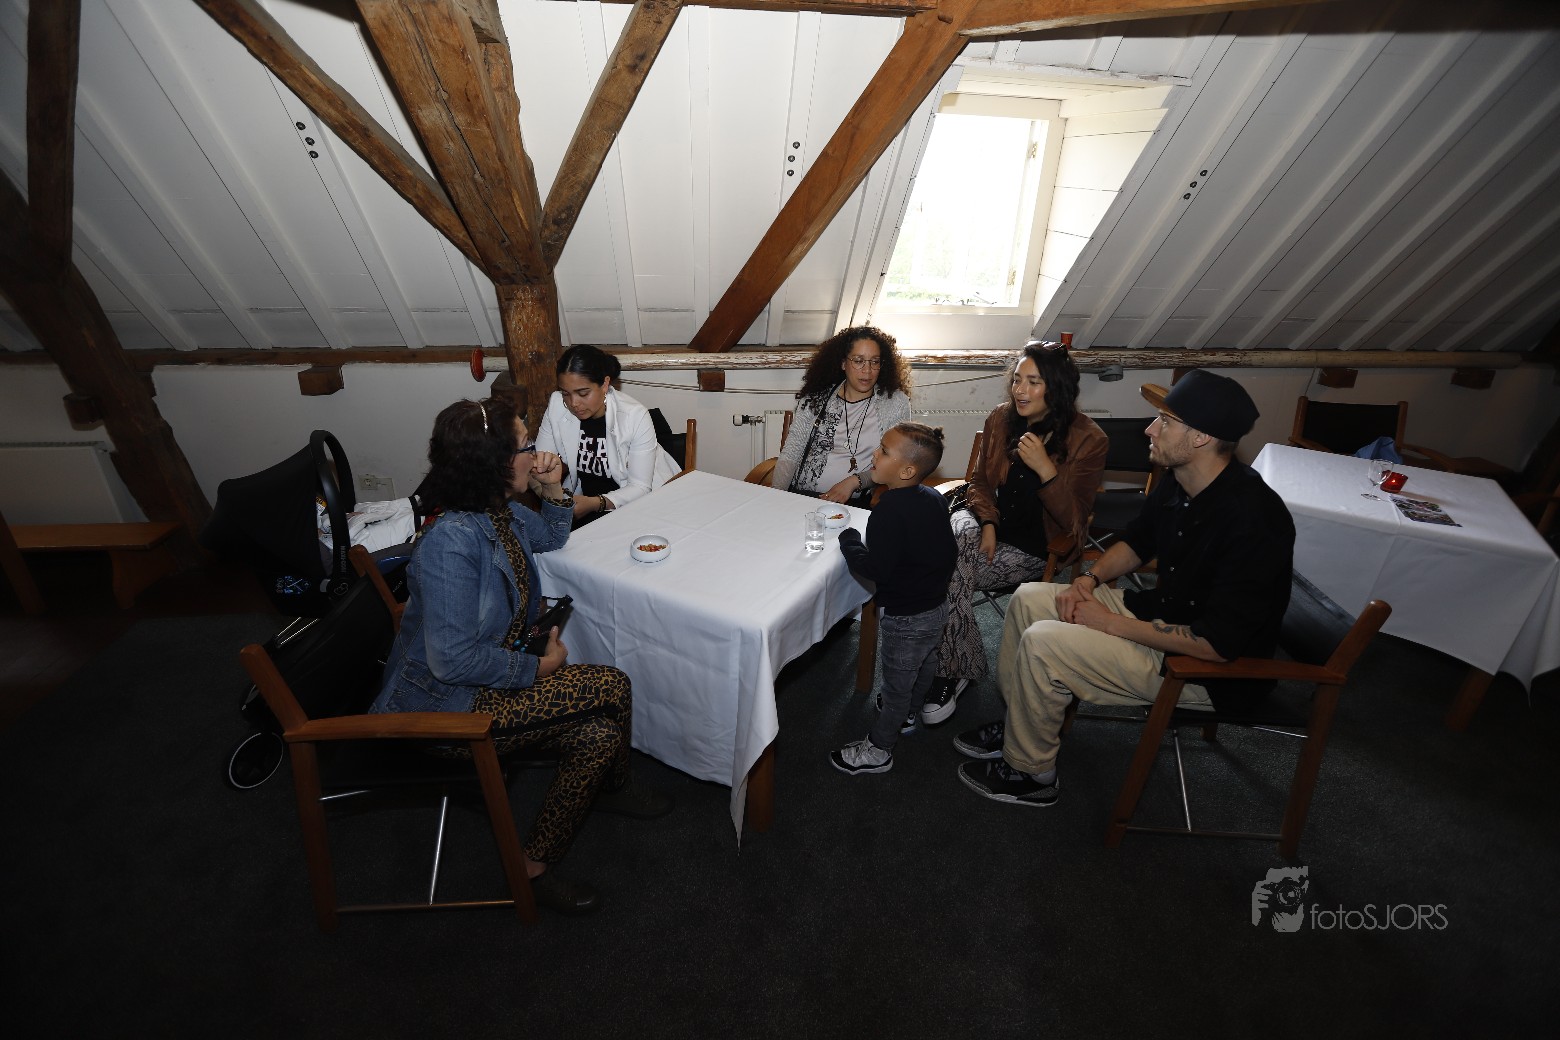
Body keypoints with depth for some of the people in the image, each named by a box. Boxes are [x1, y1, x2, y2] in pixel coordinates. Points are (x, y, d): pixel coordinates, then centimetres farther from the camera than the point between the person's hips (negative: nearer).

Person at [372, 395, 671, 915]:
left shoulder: (501, 511, -3)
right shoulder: (451, 540, -29)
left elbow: (551, 539, 19)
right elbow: (453, 659, -28)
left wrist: (553, 491, -1)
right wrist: (538, 667, -15)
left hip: (486, 676, 9)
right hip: (442, 705, -9)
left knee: (598, 735, -5)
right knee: (611, 687, -17)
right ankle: (614, 785, 13)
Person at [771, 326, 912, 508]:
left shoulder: (895, 403, 4)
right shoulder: (815, 399, 8)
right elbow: (790, 455, 6)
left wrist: (854, 481, -15)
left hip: (855, 502, -2)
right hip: (800, 496, 2)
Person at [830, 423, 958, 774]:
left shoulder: (890, 511, -30)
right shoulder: (933, 498, -2)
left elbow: (876, 569, -29)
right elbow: (947, 551, 8)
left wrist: (848, 538, -15)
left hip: (906, 616, -9)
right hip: (937, 604, 9)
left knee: (896, 681, 8)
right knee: (924, 663, 28)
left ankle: (878, 748, 27)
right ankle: (908, 712, 55)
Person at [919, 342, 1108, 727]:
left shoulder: (1088, 440, -10)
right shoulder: (1001, 418, 1)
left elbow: (1073, 519, -13)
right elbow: (979, 481, 9)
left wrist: (1045, 468, -27)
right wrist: (988, 523, -11)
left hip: (1036, 547, -4)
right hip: (990, 524, 4)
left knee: (951, 572, -26)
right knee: (957, 536, -32)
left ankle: (953, 671, -6)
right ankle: (964, 665, -18)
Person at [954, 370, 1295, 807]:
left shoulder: (1252, 519, -29)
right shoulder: (1178, 483, -2)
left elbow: (1217, 644, -31)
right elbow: (1136, 542, 15)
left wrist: (1112, 624, -24)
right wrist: (1090, 578, -3)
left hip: (1206, 668, -9)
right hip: (1161, 613, 9)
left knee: (1042, 642, -23)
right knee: (1028, 598, 4)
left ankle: (1032, 774, 1)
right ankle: (1017, 725, 17)